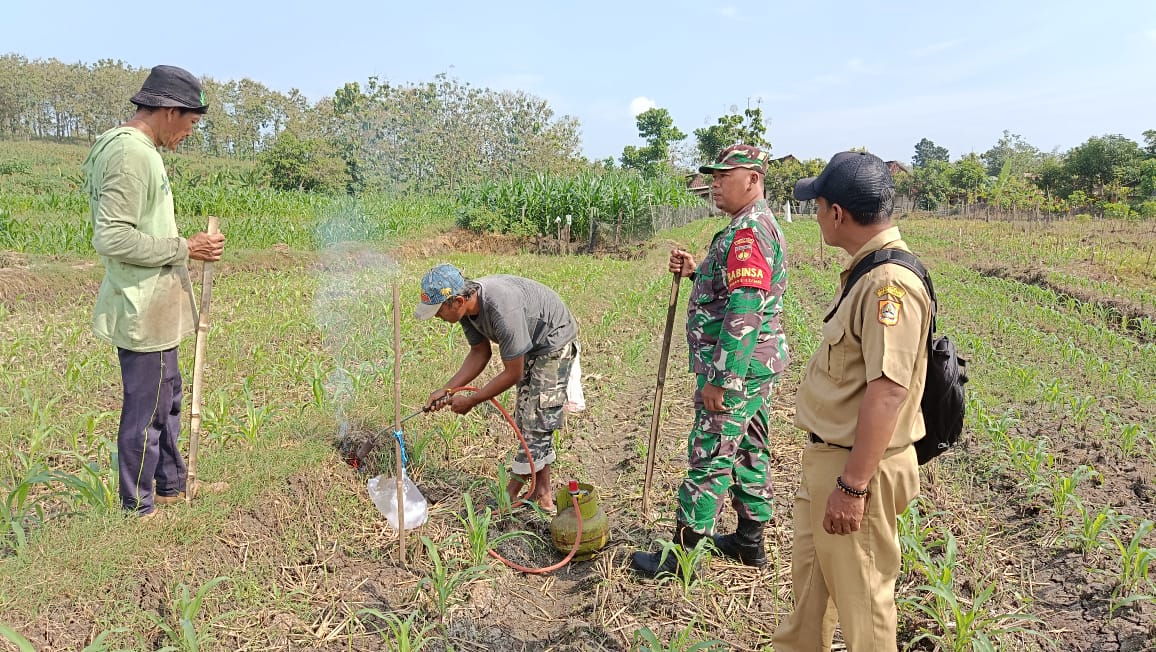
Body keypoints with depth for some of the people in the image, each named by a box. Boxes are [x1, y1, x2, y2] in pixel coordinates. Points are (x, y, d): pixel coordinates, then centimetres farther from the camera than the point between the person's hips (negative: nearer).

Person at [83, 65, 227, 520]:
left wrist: (184, 248, 16)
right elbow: (112, 238, -25)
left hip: (153, 307, 11)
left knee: (167, 397, 22)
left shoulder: (136, 149, 12)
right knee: (146, 409, 2)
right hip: (144, 310, -11)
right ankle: (138, 508, 18)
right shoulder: (131, 153, -20)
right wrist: (185, 249, -19)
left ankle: (170, 484, 38)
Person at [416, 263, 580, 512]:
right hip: (530, 345, 9)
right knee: (526, 419, 12)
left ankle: (511, 494, 1)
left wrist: (471, 400, -19)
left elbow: (513, 373, -29)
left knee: (536, 422, -8)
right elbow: (480, 352, 2)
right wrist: (446, 390, -7)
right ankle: (542, 495, 21)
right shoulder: (468, 306, -13)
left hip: (554, 342, -9)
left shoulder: (502, 308, -39)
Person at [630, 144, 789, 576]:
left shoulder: (747, 233, -20)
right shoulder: (760, 226, 15)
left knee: (710, 457, -3)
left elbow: (743, 314, -26)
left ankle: (683, 552, 8)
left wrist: (720, 380, -25)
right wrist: (694, 272, 7)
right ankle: (750, 541, 29)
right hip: (757, 364, 11)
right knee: (748, 451, 17)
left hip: (736, 367, -11)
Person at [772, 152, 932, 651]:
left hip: (856, 467, -10)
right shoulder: (870, 271, 8)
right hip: (827, 457, 10)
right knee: (809, 574, 26)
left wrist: (852, 485, -28)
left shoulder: (890, 282, -24)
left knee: (861, 594, 9)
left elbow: (888, 390, -30)